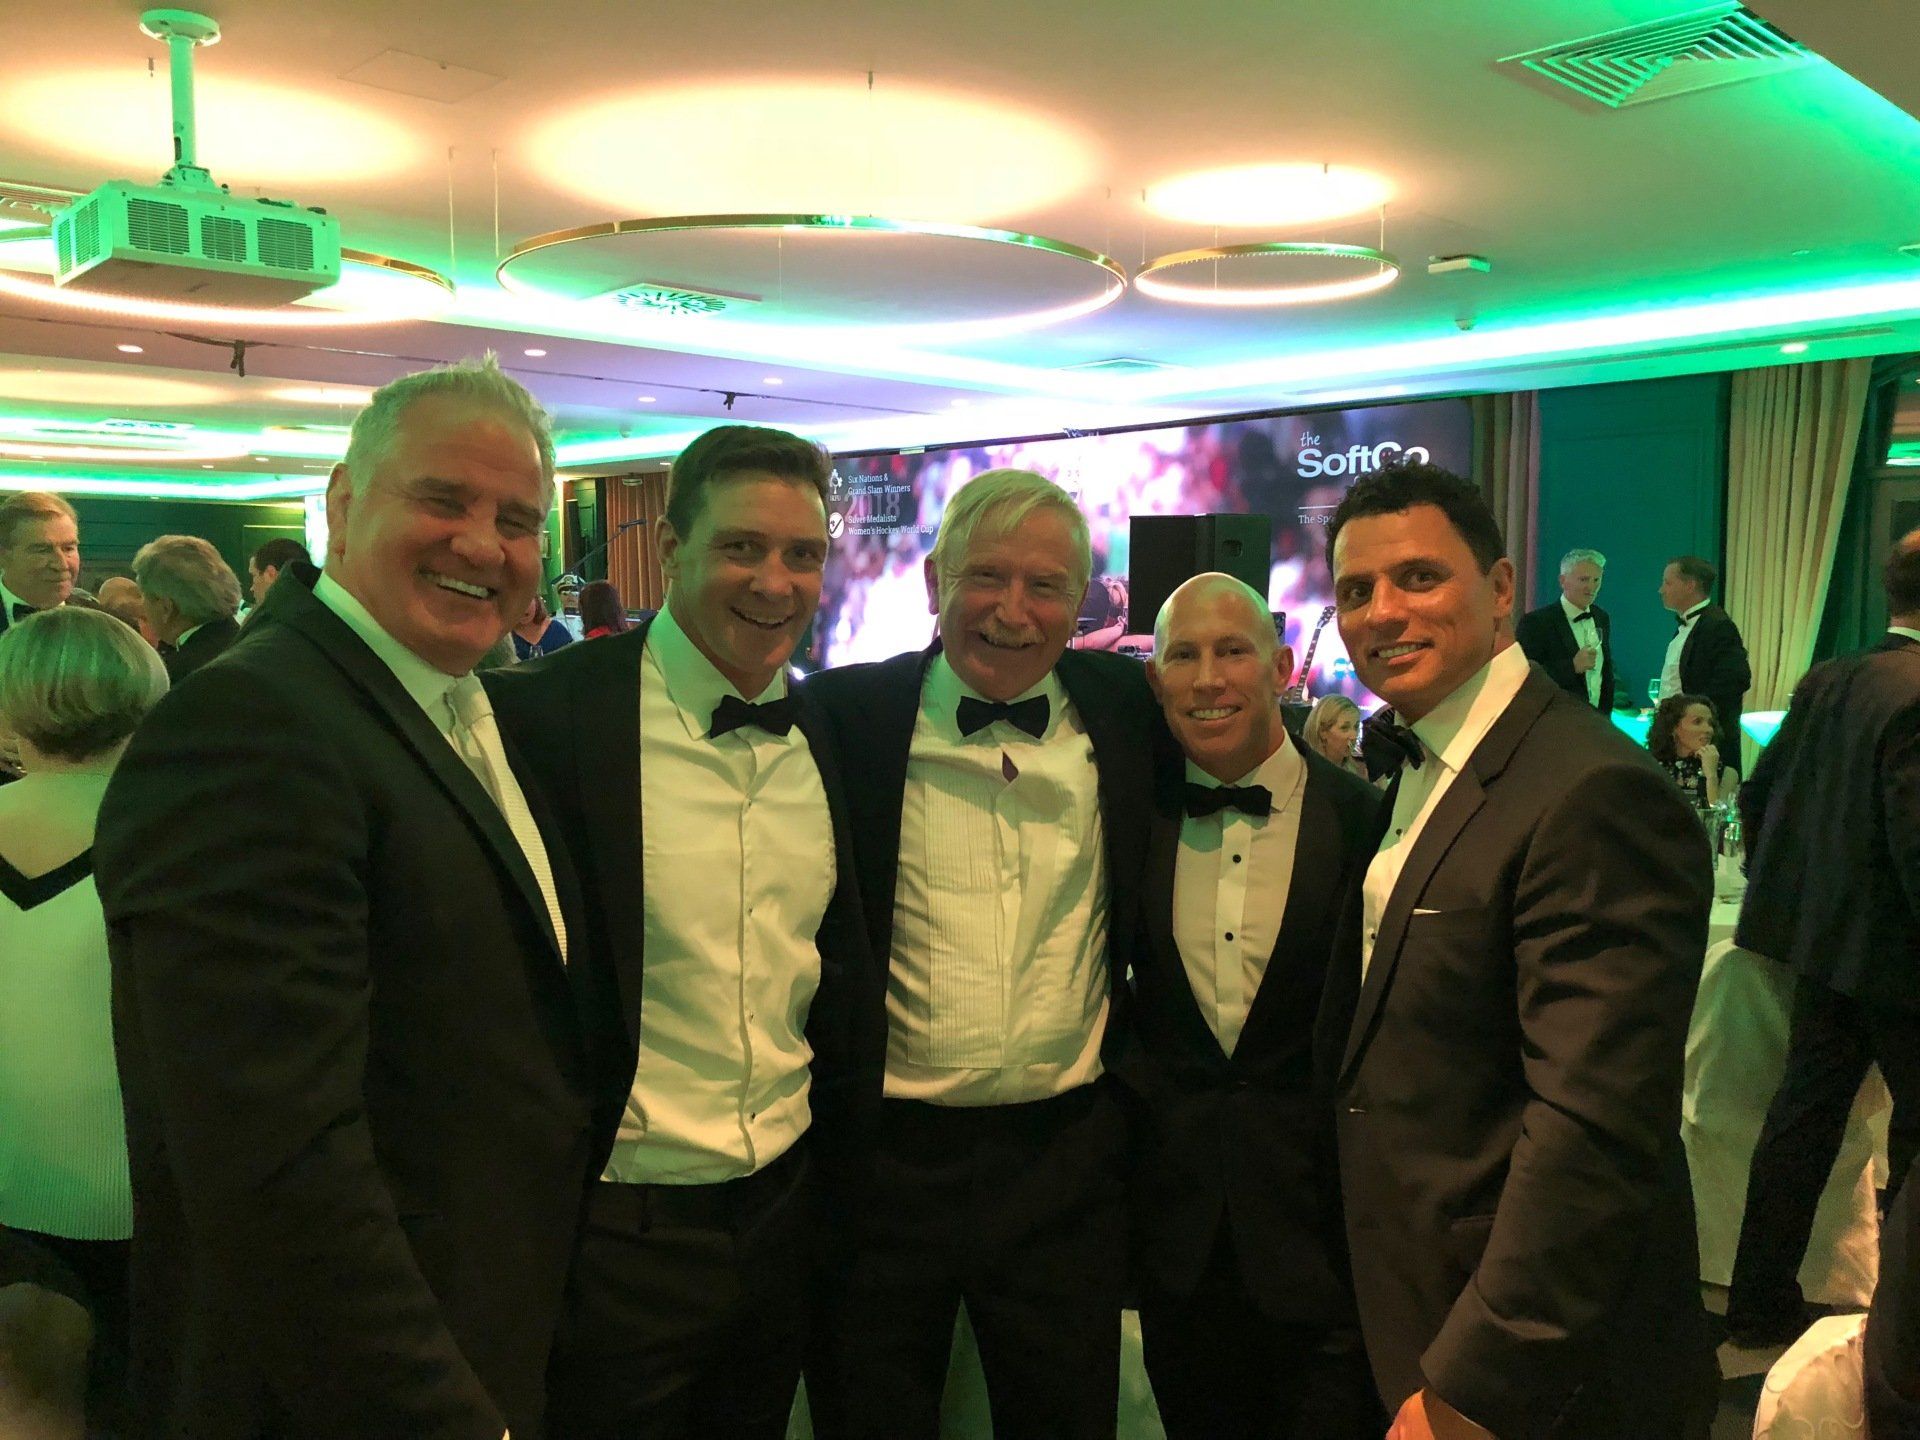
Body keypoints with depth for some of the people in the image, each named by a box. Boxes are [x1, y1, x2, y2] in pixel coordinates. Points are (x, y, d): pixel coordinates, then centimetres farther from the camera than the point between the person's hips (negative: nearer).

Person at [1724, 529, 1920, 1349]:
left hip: (1822, 939, 8)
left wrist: (1781, 890, 21)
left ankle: (1760, 1302, 23)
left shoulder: (1827, 682, 3)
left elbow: (1758, 794, 10)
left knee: (1805, 1110, 14)